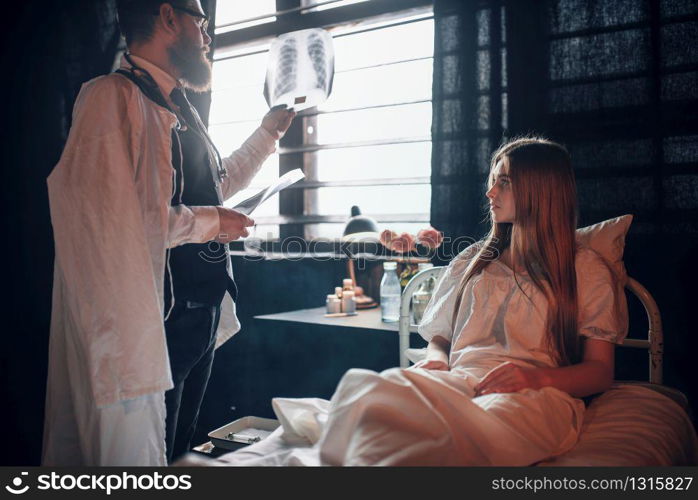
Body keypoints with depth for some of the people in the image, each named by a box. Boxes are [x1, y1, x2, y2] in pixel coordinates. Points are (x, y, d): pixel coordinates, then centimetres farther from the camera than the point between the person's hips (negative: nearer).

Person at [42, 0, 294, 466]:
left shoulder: (179, 109, 17)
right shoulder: (114, 96, -12)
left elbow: (217, 184, 32)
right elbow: (107, 213, -24)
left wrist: (268, 132, 31)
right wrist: (210, 221, -14)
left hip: (201, 314, 9)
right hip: (153, 317, -9)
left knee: (181, 450, 20)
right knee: (139, 454, 3)